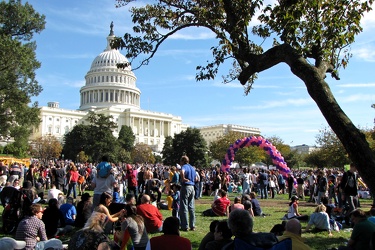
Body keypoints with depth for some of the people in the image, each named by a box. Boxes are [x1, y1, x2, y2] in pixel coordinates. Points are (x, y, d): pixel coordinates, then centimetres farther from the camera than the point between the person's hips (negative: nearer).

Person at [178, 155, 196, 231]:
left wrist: (183, 179, -21)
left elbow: (182, 172, -32)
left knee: (183, 207, -2)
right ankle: (192, 226, 14)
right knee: (191, 207, 12)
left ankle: (185, 226, 0)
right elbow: (195, 178, 28)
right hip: (192, 187, 8)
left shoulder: (184, 166, -8)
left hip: (185, 187, -8)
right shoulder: (192, 168, 18)